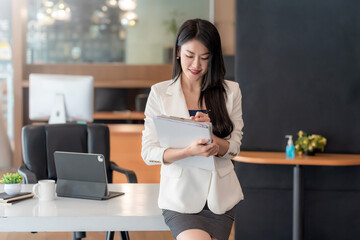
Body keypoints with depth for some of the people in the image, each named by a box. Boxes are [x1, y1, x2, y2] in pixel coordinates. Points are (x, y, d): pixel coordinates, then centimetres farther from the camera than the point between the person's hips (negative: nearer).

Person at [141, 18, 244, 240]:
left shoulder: (230, 92, 7)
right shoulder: (160, 93, 2)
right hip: (180, 195, -2)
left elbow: (234, 148, 4)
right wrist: (189, 151, -22)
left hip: (220, 196, 2)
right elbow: (148, 152, -4)